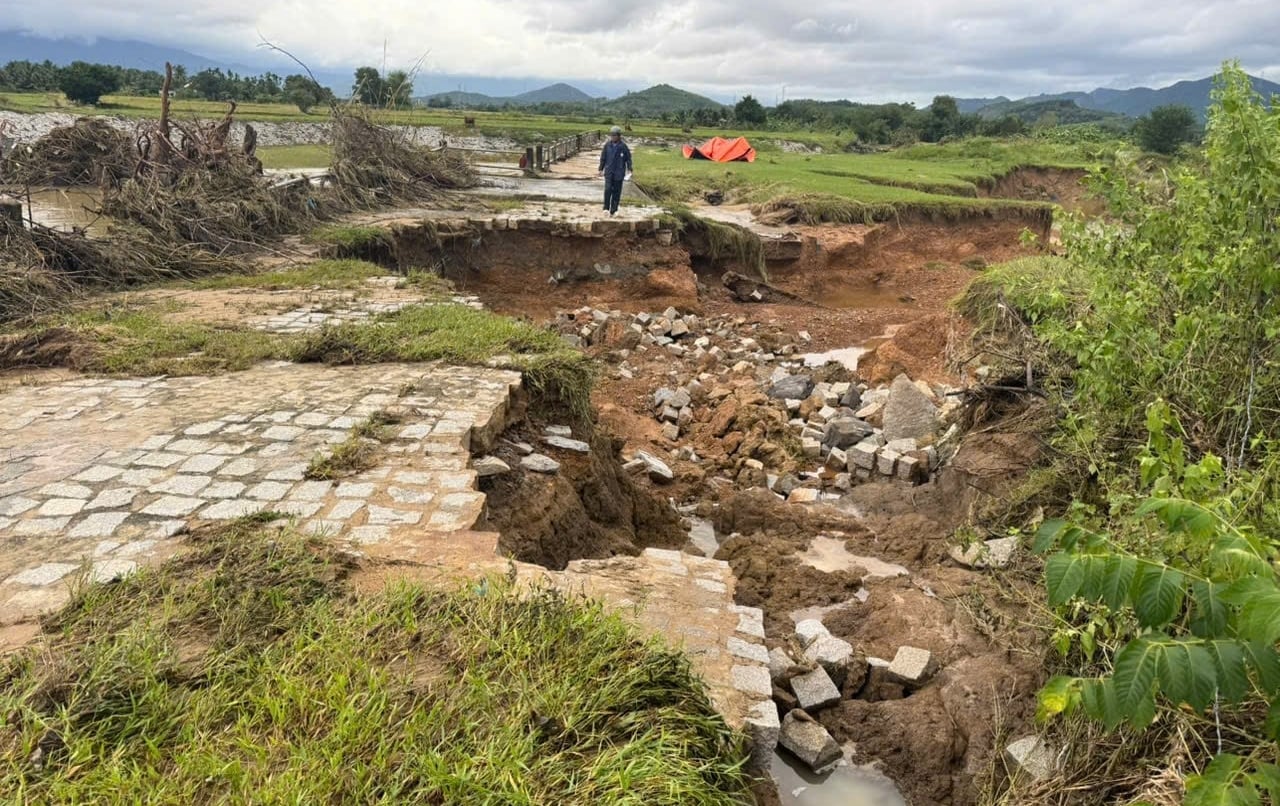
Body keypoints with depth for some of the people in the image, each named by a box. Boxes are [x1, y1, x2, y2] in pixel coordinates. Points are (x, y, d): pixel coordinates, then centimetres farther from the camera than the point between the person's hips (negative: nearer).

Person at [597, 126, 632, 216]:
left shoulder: (623, 146, -5)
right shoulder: (607, 145, 1)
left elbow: (628, 158, 1)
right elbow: (603, 158, 9)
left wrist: (629, 169, -7)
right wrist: (601, 169, 10)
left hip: (619, 172, -1)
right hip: (609, 171, 1)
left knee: (616, 191, 4)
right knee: (608, 189, -13)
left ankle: (613, 210, 12)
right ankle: (606, 208, -2)